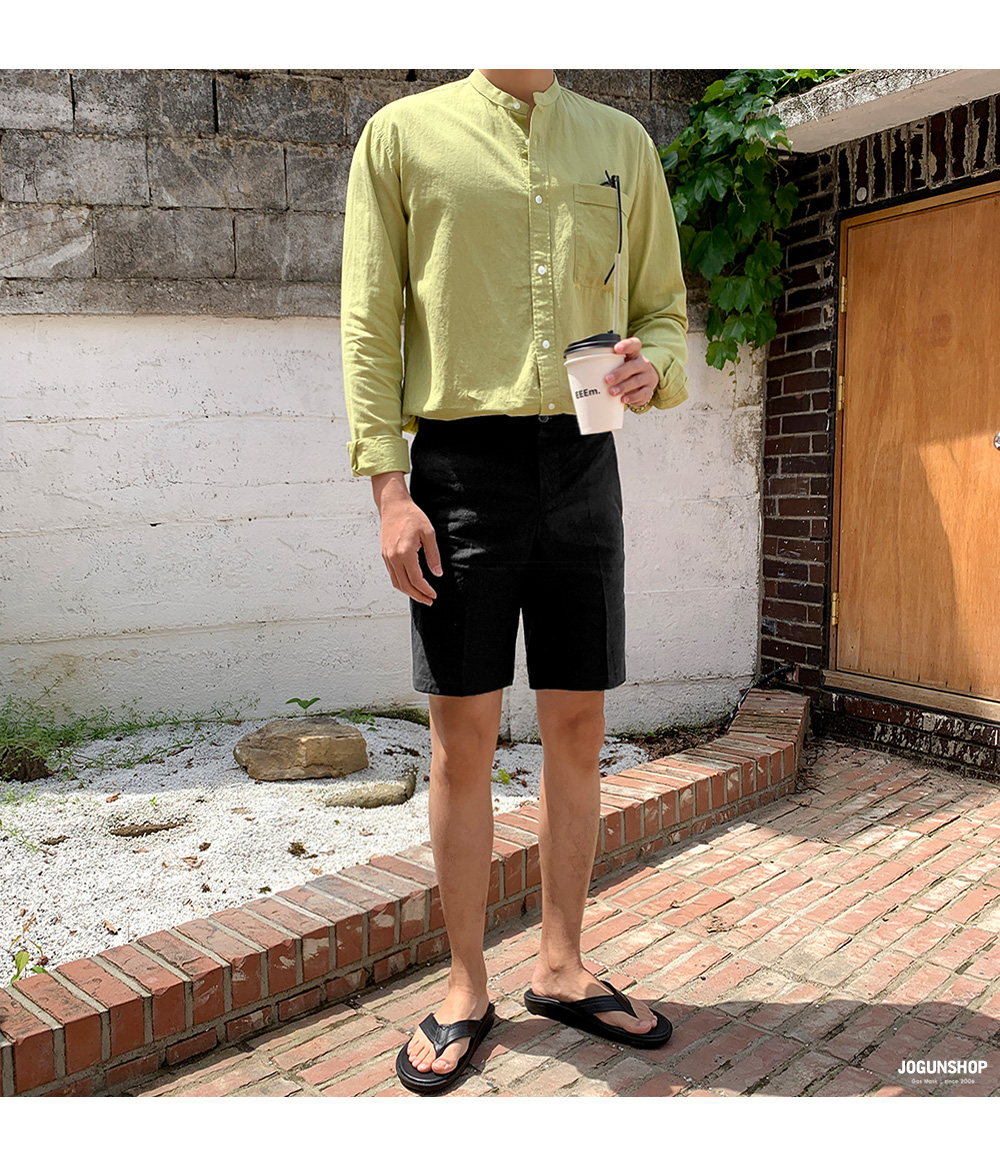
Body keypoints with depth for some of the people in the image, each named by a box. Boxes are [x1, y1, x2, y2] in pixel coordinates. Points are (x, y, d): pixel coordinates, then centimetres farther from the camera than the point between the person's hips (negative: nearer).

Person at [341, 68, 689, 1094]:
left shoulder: (622, 143, 16)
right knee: (463, 737, 1)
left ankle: (560, 969, 25)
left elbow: (665, 307, 18)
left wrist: (653, 365, -7)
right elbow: (369, 322, 1)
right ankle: (465, 991, 18)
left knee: (577, 728, 6)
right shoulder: (404, 135, 8)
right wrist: (388, 486, -9)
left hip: (581, 460, 3)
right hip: (461, 461, -3)